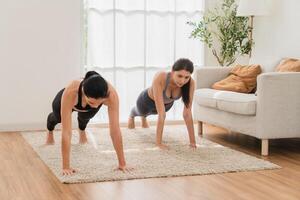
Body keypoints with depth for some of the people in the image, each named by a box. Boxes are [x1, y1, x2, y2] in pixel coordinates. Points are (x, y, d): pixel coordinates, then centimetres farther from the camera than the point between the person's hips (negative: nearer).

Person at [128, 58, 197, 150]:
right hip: (147, 100, -2)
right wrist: (158, 142, -48)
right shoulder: (159, 78, -48)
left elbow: (187, 113, -33)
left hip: (167, 104, 3)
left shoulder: (190, 83, -37)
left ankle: (144, 117, 75)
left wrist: (192, 141, -35)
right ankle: (131, 116, 72)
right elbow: (161, 113, -49)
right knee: (140, 112, 35)